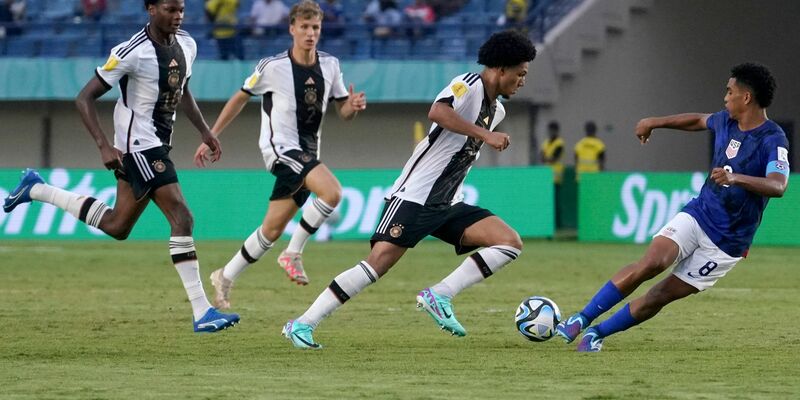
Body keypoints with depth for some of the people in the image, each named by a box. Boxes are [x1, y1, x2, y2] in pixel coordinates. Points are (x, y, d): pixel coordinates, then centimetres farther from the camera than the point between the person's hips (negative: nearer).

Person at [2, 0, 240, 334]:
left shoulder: (186, 45, 5)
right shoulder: (132, 53, -19)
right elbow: (85, 98, -15)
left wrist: (204, 131, 16)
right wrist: (104, 146, -23)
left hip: (157, 145, 9)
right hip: (139, 146, -9)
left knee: (117, 226, 17)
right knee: (181, 218, -17)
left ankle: (37, 189, 32)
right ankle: (202, 312, -17)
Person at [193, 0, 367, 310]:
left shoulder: (330, 66, 4)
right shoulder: (273, 67, -9)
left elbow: (343, 112, 11)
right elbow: (240, 99, 3)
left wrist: (353, 106, -14)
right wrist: (211, 137, 4)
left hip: (307, 155, 6)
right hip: (280, 147, -6)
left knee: (273, 229, 8)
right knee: (332, 192, -29)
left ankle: (225, 278, 23)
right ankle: (293, 253, -15)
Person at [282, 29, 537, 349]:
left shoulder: (497, 109, 15)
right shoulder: (469, 85, -11)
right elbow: (437, 112, -33)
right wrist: (485, 135, -33)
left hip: (448, 204, 9)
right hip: (414, 197, -9)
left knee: (511, 242, -6)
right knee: (379, 261, -18)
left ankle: (439, 296, -11)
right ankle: (302, 324, -13)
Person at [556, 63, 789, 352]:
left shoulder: (773, 140, -18)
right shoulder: (726, 121, 4)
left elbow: (778, 186, -36)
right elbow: (698, 121, 28)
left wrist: (735, 177, -49)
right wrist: (656, 122, 29)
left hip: (728, 242, -4)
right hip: (697, 214, 4)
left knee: (663, 295, -5)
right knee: (652, 262, -22)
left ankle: (598, 334, 9)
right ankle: (582, 319, -18)